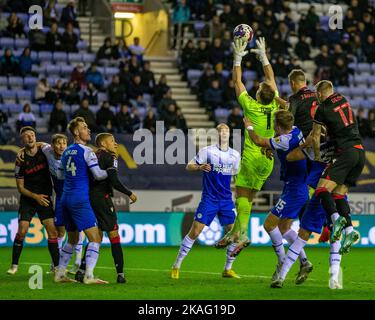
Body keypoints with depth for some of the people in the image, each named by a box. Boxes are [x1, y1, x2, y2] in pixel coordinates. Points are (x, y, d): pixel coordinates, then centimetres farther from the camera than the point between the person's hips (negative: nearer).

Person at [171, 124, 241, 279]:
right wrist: (200, 167, -21)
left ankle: (228, 269, 11)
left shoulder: (235, 155, 7)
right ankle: (176, 266, 2)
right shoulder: (207, 151, -5)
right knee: (195, 231, -9)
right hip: (209, 199, -4)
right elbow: (189, 166, -3)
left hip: (226, 200, 4)